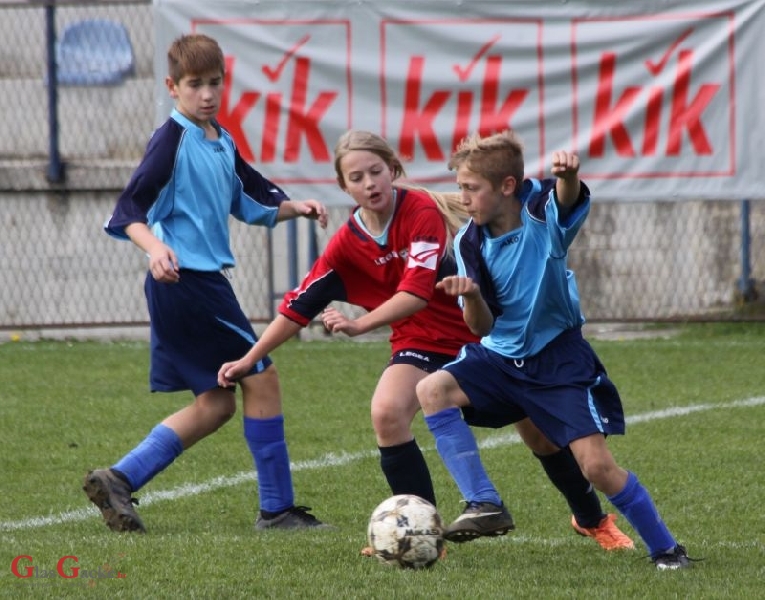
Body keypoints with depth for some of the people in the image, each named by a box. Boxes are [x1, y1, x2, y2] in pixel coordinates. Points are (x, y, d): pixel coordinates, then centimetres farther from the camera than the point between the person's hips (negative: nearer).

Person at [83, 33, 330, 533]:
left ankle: (118, 480, 9)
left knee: (215, 404, 11)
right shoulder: (173, 139, -11)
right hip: (186, 281, -10)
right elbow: (130, 210, -16)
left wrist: (296, 207, 7)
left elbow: (254, 201, 25)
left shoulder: (222, 144, 16)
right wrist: (154, 247, -34)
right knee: (261, 377, -5)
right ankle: (278, 508, 1)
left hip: (207, 281, 10)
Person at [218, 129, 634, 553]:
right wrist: (248, 361, -4)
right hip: (421, 342, 3)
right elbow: (300, 306, -3)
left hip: (484, 333, -3)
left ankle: (592, 520, 34)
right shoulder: (346, 245, -9)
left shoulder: (422, 211, -23)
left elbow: (417, 292, -31)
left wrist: (357, 325, -39)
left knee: (541, 433, 8)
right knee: (387, 412, -26)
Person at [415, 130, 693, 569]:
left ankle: (666, 548, 8)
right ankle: (484, 504, -21)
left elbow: (569, 199, -43)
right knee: (432, 390, -21)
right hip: (502, 356, 4)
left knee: (597, 464, -12)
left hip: (560, 357, -4)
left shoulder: (543, 214, -17)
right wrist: (472, 297, -32)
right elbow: (483, 327, -9)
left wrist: (568, 175, -67)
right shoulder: (470, 242, -7)